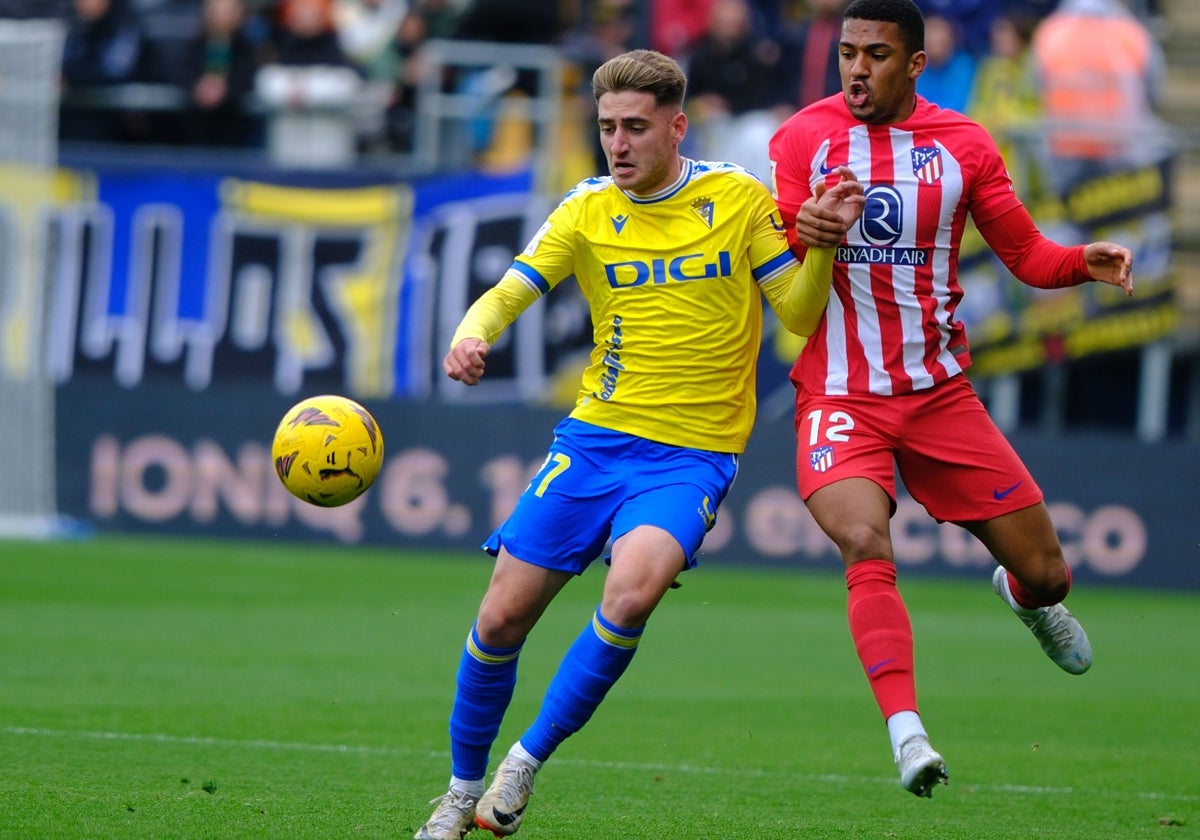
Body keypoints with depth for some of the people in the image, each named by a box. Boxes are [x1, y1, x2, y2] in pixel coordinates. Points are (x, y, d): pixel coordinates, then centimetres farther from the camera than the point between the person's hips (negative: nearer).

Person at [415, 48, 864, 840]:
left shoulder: (738, 198, -1)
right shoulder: (588, 211, 3)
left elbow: (798, 314, 2)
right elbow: (507, 294, -4)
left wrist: (825, 245, -17)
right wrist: (471, 336, -27)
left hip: (693, 454, -3)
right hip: (595, 438, 3)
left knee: (632, 590, -30)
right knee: (501, 617, 0)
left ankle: (528, 761, -13)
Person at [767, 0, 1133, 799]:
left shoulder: (962, 144, 2)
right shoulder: (803, 137, -2)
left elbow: (1024, 250, 7)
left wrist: (1083, 262, -15)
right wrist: (801, 236, -24)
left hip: (940, 394, 2)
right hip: (841, 396, -2)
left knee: (1044, 573, 6)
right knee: (865, 544, -29)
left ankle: (1024, 594, 45)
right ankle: (907, 735, -29)